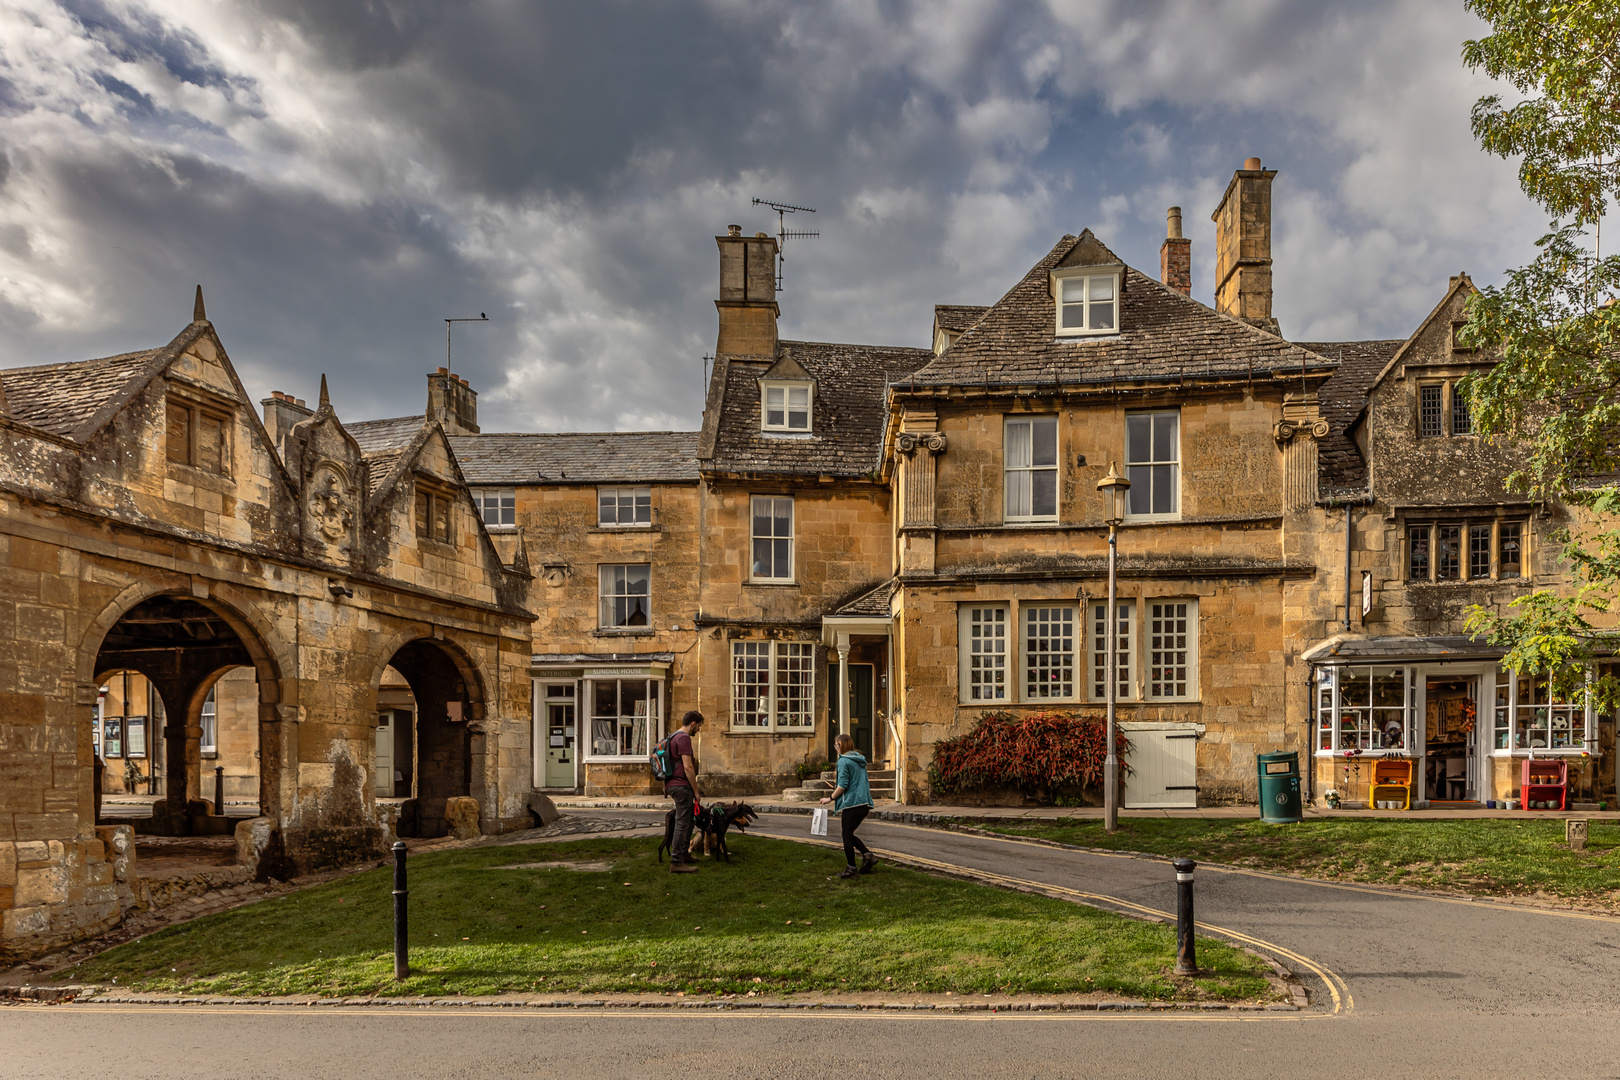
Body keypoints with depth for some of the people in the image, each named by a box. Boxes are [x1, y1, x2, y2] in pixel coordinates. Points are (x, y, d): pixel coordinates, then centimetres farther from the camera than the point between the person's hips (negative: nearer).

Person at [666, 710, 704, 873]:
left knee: (689, 819, 20)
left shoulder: (674, 736, 18)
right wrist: (696, 791, -14)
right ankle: (676, 862, -6)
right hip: (681, 786, -10)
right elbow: (687, 767, -20)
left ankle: (684, 853, 28)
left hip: (672, 784, 10)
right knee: (682, 822, -7)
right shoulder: (684, 738, -15)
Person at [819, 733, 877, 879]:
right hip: (864, 803, 8)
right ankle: (867, 855, 3)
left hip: (851, 803, -8)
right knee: (850, 834, 19)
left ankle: (851, 868, 7)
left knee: (847, 836, 3)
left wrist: (830, 798, -5)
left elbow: (842, 785, -16)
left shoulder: (844, 761, -10)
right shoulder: (860, 760, 16)